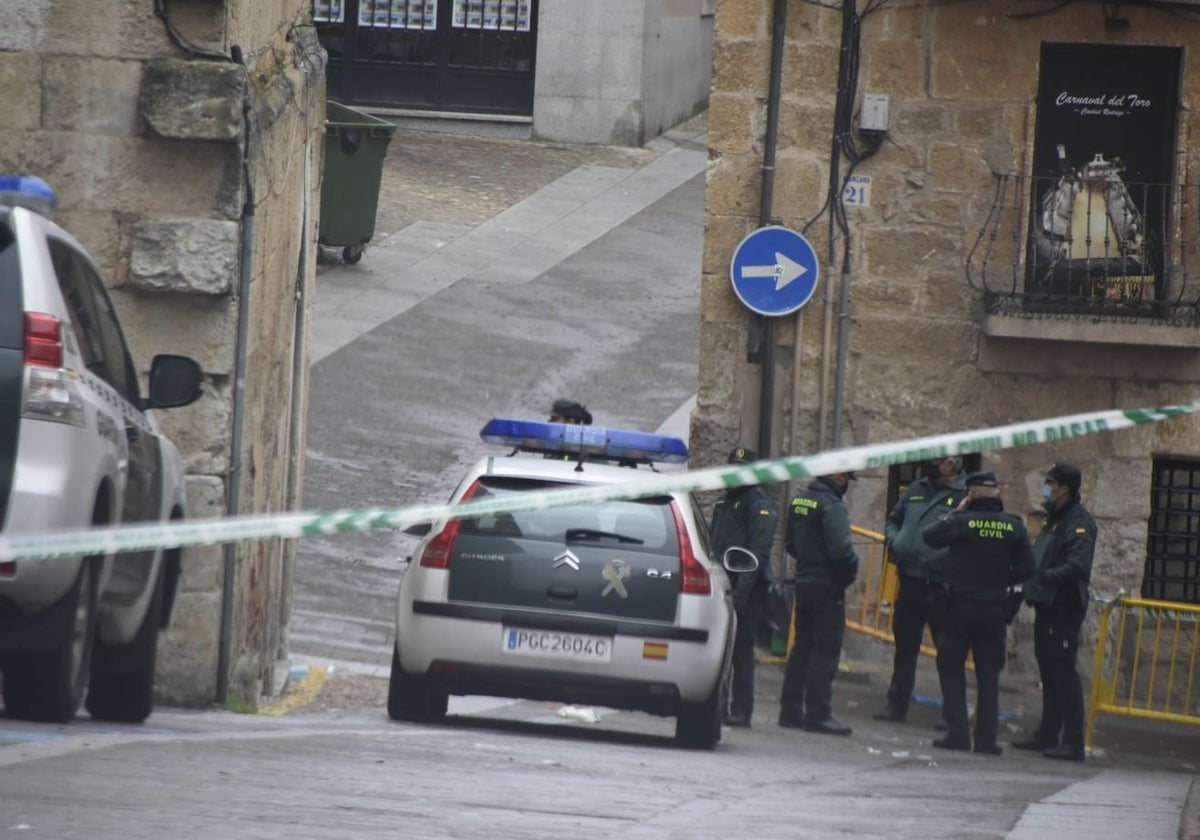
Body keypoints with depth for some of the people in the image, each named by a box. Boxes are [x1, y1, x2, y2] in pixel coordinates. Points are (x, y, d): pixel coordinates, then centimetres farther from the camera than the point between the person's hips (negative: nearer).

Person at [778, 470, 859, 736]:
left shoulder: (800, 500, 10)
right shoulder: (830, 505, -17)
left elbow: (791, 544, 19)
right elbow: (840, 549, -24)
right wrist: (851, 571, -8)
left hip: (803, 582, 9)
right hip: (827, 585, -8)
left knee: (802, 647, 15)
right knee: (826, 651, -4)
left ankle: (790, 710, 18)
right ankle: (818, 715, -4)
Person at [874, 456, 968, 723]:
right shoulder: (917, 489, 13)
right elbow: (893, 520, 24)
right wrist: (893, 541, 4)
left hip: (940, 588, -6)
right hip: (910, 581, 6)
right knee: (904, 648, 14)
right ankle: (897, 704, 23)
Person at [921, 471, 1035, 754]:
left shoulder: (962, 521, -11)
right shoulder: (1014, 526, -1)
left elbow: (929, 535, -7)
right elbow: (1025, 569, -1)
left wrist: (956, 511, 1)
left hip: (960, 604, -3)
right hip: (994, 609, 3)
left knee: (951, 669, 6)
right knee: (989, 674, 9)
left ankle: (957, 733, -3)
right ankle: (987, 738, 6)